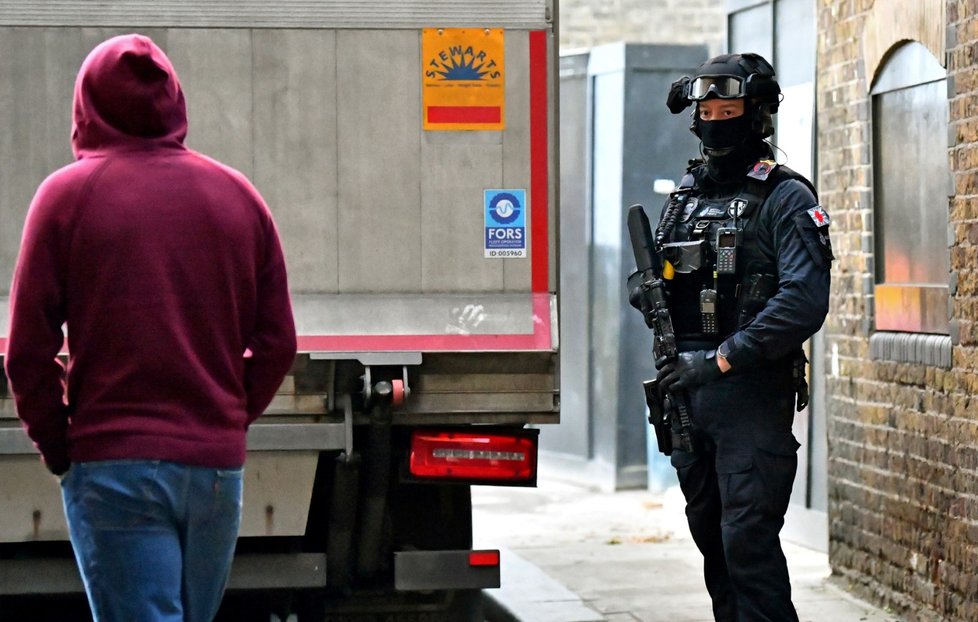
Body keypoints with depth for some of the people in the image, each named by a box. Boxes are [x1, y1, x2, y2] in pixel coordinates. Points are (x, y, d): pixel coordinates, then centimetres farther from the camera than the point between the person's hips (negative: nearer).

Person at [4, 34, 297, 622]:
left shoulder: (67, 192, -2)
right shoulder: (237, 194, 8)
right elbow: (278, 344, 6)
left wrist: (58, 447, 5)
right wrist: (228, 420, 14)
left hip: (114, 464, -4)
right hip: (218, 464, 4)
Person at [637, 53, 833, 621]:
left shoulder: (786, 200, -6)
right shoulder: (686, 196, 15)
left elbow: (805, 302, -17)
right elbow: (664, 281, 22)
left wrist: (721, 359, -21)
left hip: (753, 397, -7)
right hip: (688, 396, 7)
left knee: (748, 541, -12)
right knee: (711, 537, 12)